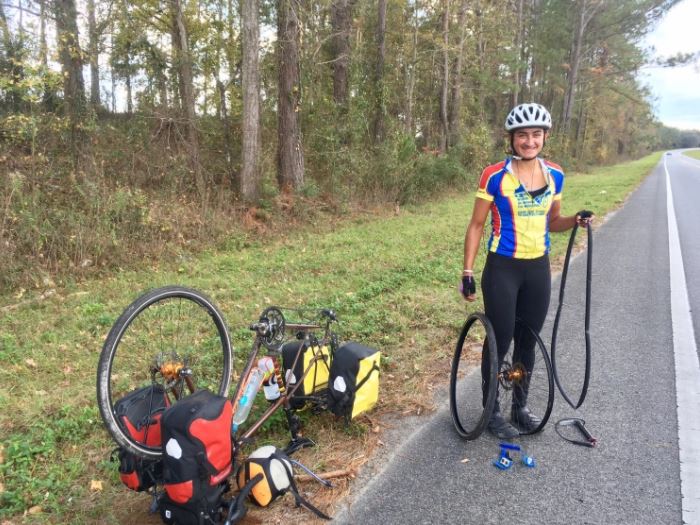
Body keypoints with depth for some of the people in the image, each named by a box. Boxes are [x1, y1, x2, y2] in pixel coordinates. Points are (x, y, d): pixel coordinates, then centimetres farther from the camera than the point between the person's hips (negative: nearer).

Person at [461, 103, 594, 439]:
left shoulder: (555, 175, 3)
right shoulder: (495, 176, -12)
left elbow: (551, 222, 14)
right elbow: (476, 225, -7)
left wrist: (575, 220, -7)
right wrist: (467, 272, -10)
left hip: (538, 269, 5)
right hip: (503, 269, -4)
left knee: (527, 342, 15)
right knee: (500, 342, 4)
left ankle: (520, 406, 33)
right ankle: (492, 412, 22)